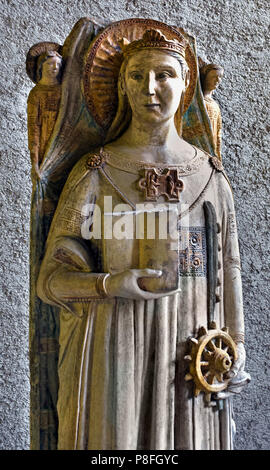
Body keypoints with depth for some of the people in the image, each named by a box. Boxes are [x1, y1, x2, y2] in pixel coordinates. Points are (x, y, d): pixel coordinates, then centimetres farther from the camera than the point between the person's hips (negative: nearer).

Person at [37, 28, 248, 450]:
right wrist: (112, 285, -22)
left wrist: (236, 340, 8)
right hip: (116, 350, -2)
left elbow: (227, 266, 9)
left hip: (190, 354, 3)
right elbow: (53, 279, -4)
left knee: (186, 439, 11)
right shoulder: (94, 173, -4)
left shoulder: (209, 174, 5)